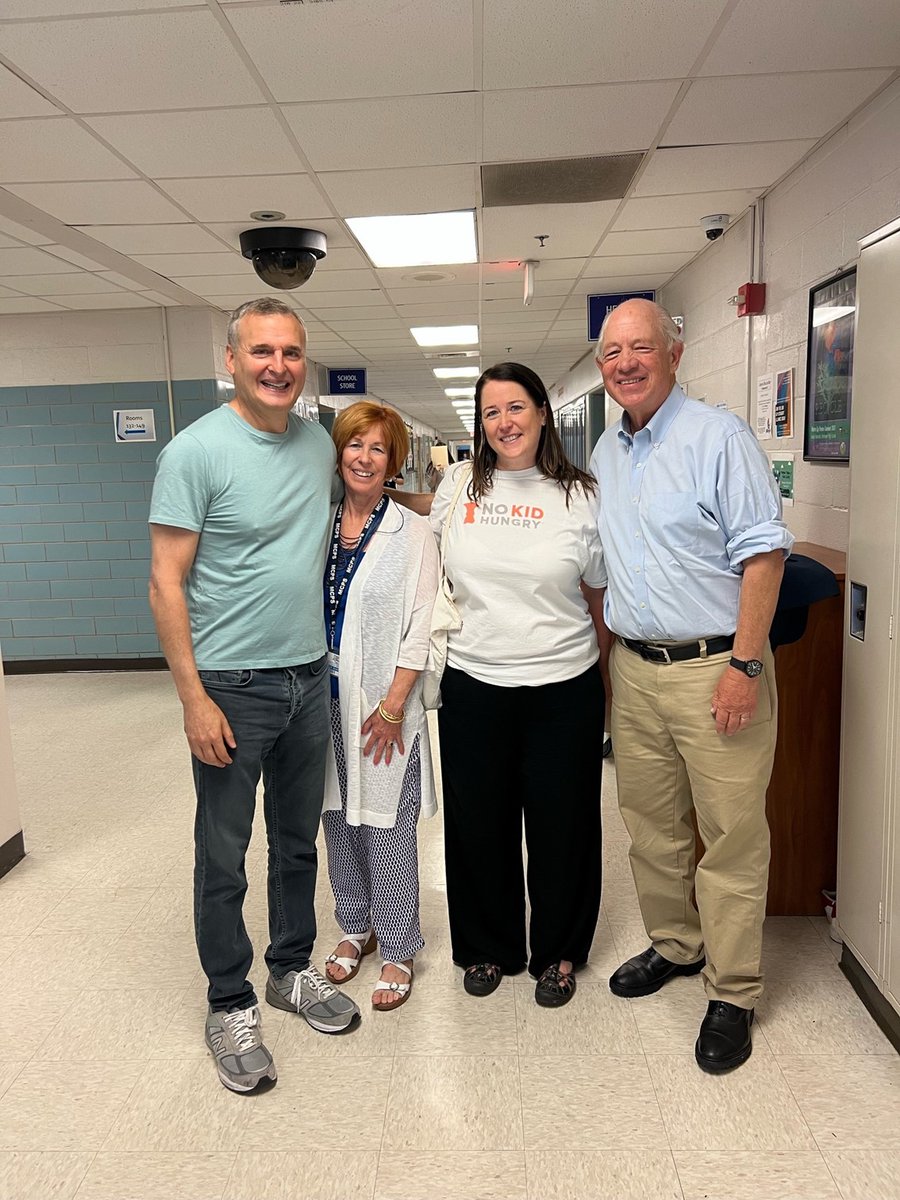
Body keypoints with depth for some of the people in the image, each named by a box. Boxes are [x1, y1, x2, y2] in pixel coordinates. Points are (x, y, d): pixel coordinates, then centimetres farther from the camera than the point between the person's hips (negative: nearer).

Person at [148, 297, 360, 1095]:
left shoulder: (320, 444, 5)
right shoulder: (197, 450, -12)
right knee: (224, 857, 8)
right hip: (233, 685, -5)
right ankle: (230, 1005, 27)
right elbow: (167, 583, -13)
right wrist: (194, 697, -17)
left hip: (310, 677, 6)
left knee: (299, 841, 18)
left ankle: (293, 969, 38)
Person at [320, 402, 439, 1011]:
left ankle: (398, 948, 20)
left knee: (387, 828, 2)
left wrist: (393, 705, -12)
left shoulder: (412, 532, -3)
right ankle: (357, 927, 34)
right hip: (326, 699, 4)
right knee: (338, 821, 15)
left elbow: (421, 624, -7)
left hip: (384, 702, -4)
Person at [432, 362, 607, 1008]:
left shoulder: (581, 496, -1)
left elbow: (601, 596, 4)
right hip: (472, 684, 2)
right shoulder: (458, 485, 3)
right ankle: (489, 947, 37)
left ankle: (558, 953, 34)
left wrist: (615, 687, 4)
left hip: (563, 688, -1)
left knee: (560, 826, 10)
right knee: (479, 825, 13)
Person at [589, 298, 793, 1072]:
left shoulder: (718, 437, -8)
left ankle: (732, 996, 20)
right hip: (635, 668, 6)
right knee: (651, 824, 16)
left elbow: (763, 553, -13)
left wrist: (744, 666, -18)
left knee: (731, 838, 3)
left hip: (715, 667, -6)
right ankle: (674, 946, 37)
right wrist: (607, 648, 13)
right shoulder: (604, 454, 12)